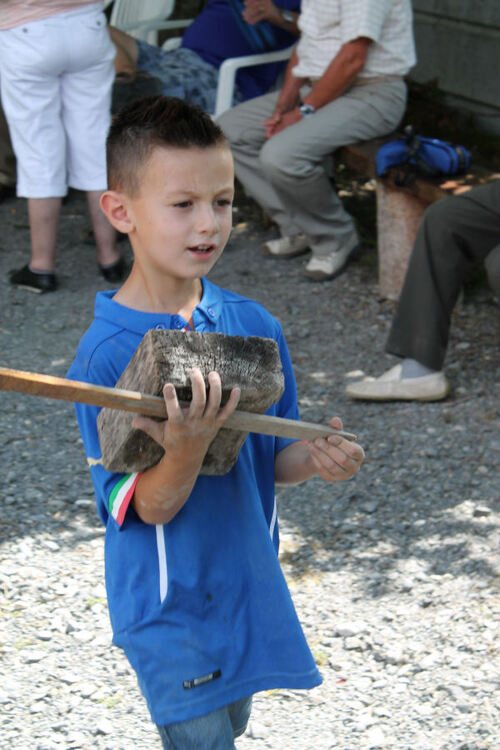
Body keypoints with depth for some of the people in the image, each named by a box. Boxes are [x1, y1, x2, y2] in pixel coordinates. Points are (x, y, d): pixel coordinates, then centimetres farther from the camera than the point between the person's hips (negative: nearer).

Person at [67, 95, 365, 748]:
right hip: (170, 609, -5)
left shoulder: (255, 327, -6)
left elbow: (270, 460, 5)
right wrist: (186, 452, -38)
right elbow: (149, 508, -19)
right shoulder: (104, 355, -20)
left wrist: (314, 458, -16)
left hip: (249, 591, 6)